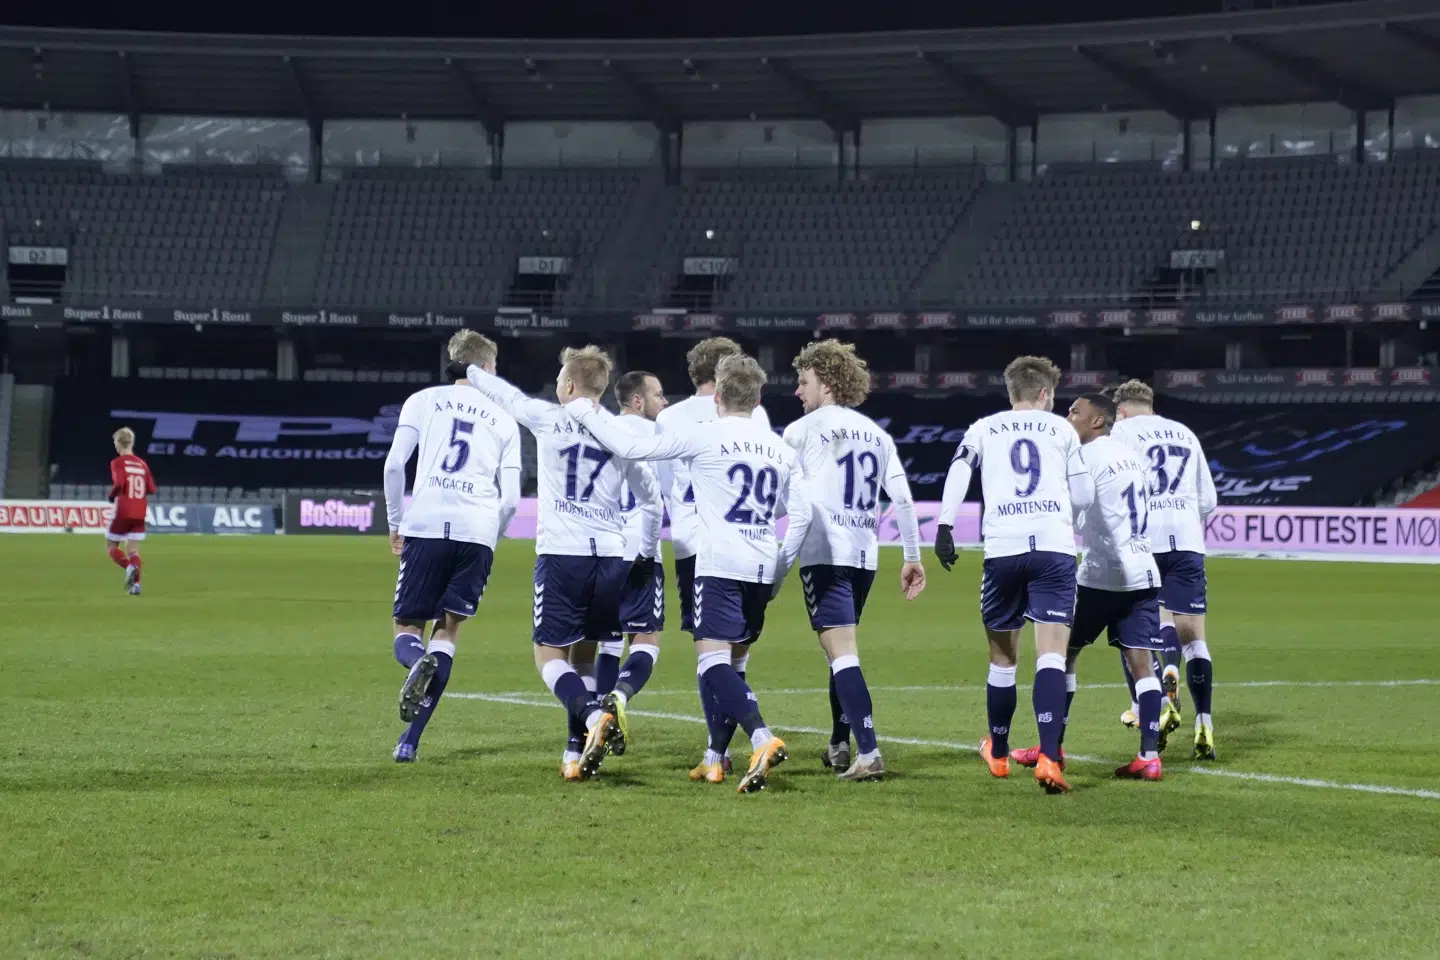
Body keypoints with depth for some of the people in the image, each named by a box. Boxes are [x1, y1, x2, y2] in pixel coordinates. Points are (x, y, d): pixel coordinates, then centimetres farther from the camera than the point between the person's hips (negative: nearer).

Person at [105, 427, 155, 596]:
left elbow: (119, 483, -21)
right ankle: (135, 583, -9)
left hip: (123, 512, -4)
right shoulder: (142, 464, 8)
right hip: (139, 514, 4)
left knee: (111, 546, 10)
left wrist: (112, 495, -2)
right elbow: (151, 490, 4)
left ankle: (129, 567, -18)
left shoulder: (117, 463, -7)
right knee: (133, 550, 7)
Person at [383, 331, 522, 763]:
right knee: (448, 630, 10)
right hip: (478, 532, 1)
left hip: (426, 525, -1)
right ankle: (410, 740, -2)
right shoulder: (504, 419, 17)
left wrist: (395, 522, 13)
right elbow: (510, 497, 11)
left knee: (407, 628, 8)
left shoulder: (423, 400, 13)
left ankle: (420, 663, -31)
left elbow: (394, 464, 2)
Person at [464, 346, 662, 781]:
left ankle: (594, 713, -26)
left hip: (561, 554, -3)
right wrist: (646, 553, 30)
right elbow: (651, 501, 17)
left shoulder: (548, 419, 1)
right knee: (585, 652, 16)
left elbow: (507, 395, 20)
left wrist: (474, 373, 40)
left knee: (550, 655, 2)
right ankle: (578, 752, 9)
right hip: (611, 557, 3)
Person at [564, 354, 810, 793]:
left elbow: (630, 446, -5)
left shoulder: (704, 437, -3)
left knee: (713, 662, -13)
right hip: (763, 570, 6)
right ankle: (714, 759, 18)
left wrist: (585, 411, 8)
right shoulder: (781, 449, 14)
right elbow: (801, 515, 14)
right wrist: (779, 571, 24)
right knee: (729, 664, 17)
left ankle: (763, 739, -33)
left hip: (719, 564, -6)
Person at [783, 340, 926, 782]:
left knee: (842, 653, -12)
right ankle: (839, 746, 26)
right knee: (841, 650, 21)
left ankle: (869, 753, -23)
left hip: (824, 554, -6)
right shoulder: (878, 434, 15)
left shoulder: (804, 429, -1)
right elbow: (903, 498, 9)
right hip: (865, 555, 6)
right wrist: (913, 557, 12)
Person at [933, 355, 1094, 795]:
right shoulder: (1061, 428, 18)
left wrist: (944, 527, -5)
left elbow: (958, 472, 0)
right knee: (1052, 653, -7)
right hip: (1055, 544, -1)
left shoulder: (984, 428, 18)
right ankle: (1048, 757, -23)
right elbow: (1084, 496, 17)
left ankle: (998, 753, 32)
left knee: (1003, 655, 16)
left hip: (1003, 547, 1)